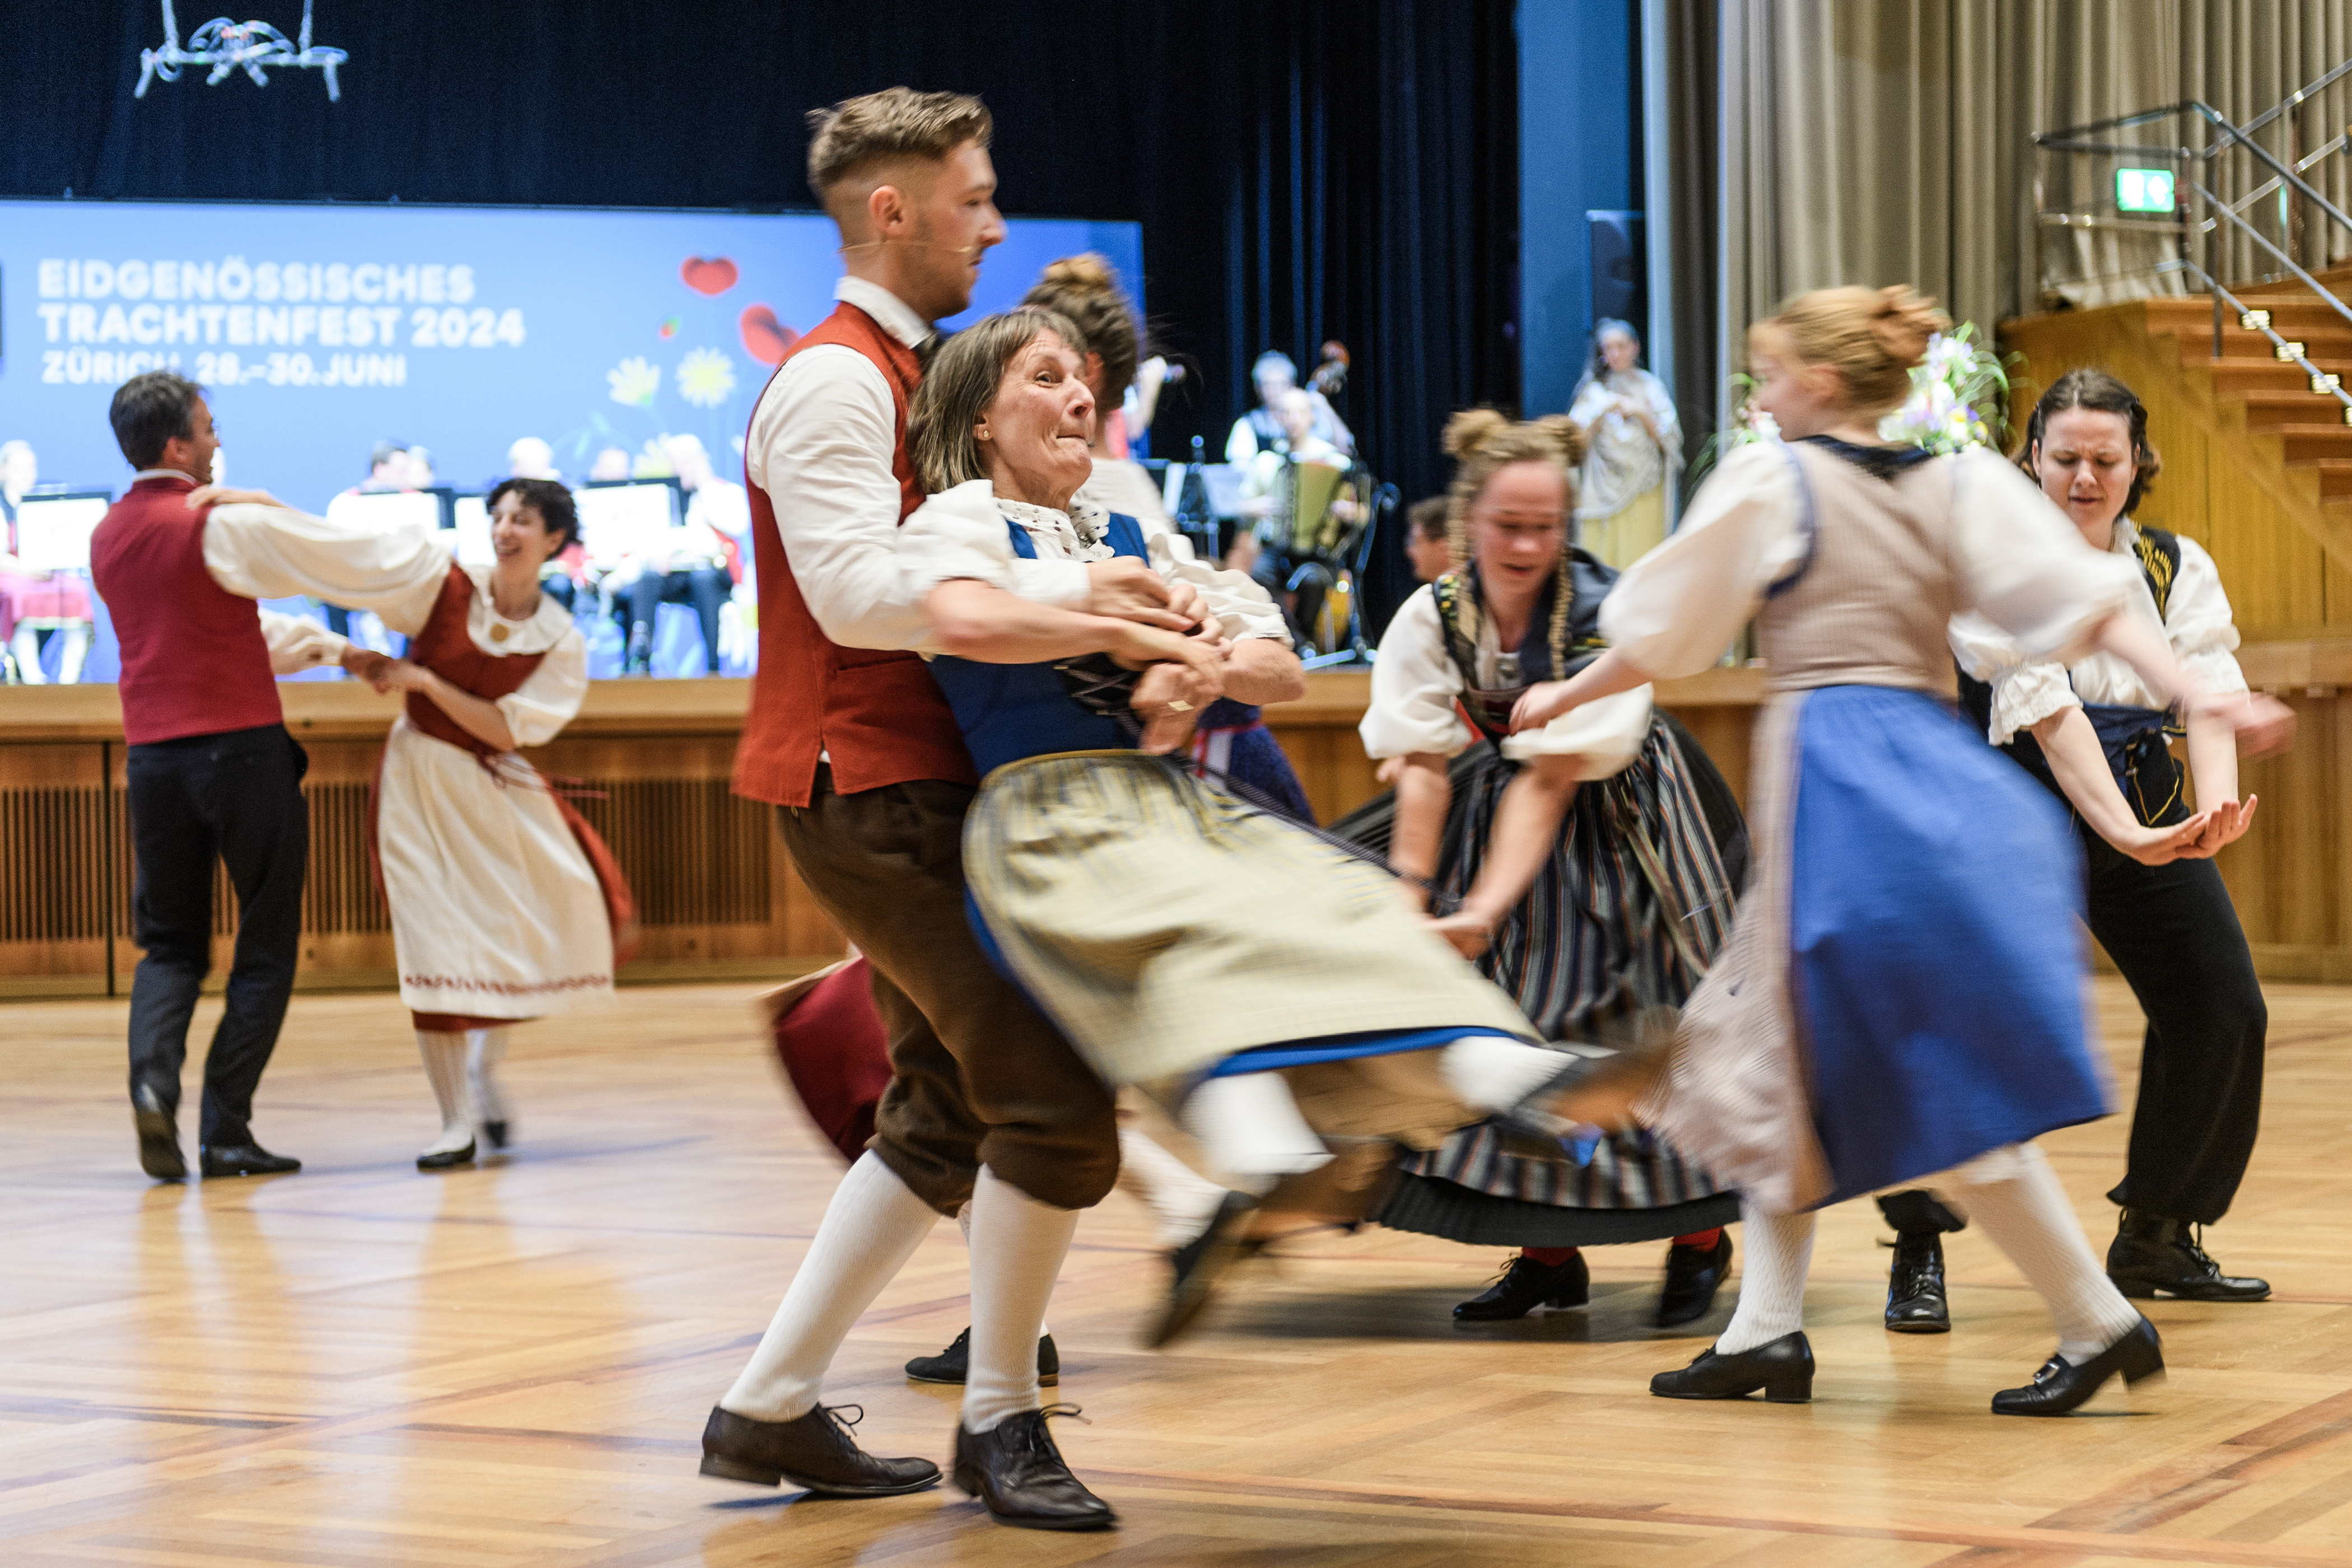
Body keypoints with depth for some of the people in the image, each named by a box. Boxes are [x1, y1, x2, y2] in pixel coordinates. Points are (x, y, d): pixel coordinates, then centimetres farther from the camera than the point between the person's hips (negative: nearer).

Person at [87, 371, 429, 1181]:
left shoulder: (109, 537, 12)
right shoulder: (225, 525, -10)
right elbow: (361, 560, -6)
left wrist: (330, 648, 26)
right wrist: (426, 553, 16)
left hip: (154, 756, 6)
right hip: (243, 750, -6)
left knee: (171, 943, 14)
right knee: (266, 947, 6)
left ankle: (153, 1077, -13)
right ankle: (226, 1129, 1)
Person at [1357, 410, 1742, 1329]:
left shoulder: (1604, 615, -26)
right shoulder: (1432, 618, -15)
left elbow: (1552, 778, -29)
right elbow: (1424, 767, -14)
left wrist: (1488, 907, -35)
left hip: (1620, 816, -4)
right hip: (1504, 809, 4)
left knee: (1649, 1013, -5)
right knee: (1512, 1011, 1)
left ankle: (1698, 1236, 13)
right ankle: (1548, 1251, 13)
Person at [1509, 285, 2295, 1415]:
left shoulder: (1770, 481, -2)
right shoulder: (1963, 487, 13)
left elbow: (1661, 637, 4)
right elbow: (2083, 598, 0)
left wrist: (1564, 697, 20)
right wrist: (2198, 695, -6)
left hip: (1837, 776, -8)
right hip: (1938, 763, 8)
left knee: (1944, 1086, -5)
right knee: (1779, 1053, 15)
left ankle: (2102, 1324, -3)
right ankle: (1765, 1330, 14)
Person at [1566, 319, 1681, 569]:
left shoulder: (1650, 387, 9)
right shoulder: (1593, 389, 9)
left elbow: (1670, 438, 4)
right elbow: (1578, 441, 1)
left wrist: (1642, 413, -8)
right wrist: (1603, 412, -11)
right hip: (1604, 491, 0)